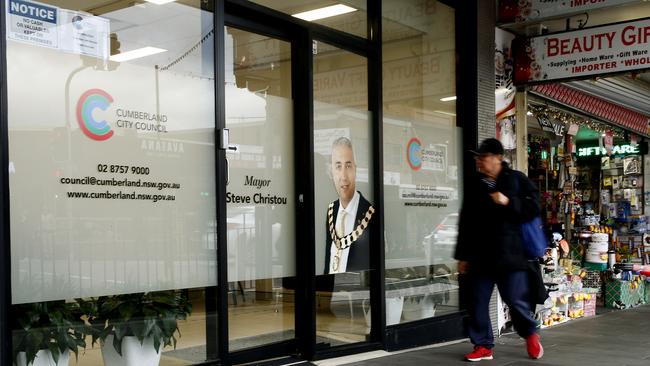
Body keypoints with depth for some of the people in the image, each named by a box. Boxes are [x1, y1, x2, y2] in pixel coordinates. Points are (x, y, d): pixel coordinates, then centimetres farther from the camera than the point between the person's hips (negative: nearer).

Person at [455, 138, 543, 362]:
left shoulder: (517, 180, 0)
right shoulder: (474, 185, 11)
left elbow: (534, 208, -5)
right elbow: (465, 223, 13)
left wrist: (508, 202, -19)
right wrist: (463, 255, 11)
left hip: (509, 255, -4)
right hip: (479, 256, 4)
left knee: (516, 300, 1)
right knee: (477, 302, 4)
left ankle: (530, 334, 29)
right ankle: (483, 346, 17)